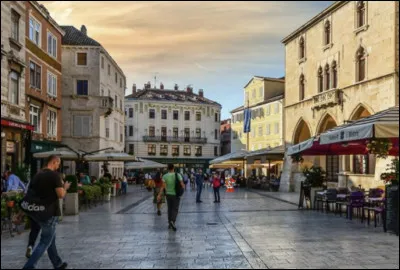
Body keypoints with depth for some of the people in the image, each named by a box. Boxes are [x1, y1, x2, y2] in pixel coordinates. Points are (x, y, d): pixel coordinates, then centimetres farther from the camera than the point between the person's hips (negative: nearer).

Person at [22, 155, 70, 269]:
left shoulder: (38, 175, 9)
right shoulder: (54, 175, -14)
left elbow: (29, 193, 11)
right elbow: (61, 195, -17)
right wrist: (65, 187, 1)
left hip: (38, 212, 8)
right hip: (50, 213, -8)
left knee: (51, 238, 19)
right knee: (45, 242, 0)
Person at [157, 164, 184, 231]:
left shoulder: (165, 176, -5)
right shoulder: (178, 175, -9)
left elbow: (163, 186, -12)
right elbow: (182, 185, -10)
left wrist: (159, 195, -9)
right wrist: (183, 186, 13)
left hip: (168, 194, 2)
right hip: (176, 195, -2)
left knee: (170, 209, 16)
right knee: (175, 209, 2)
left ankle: (170, 224, 22)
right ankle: (173, 221, -22)